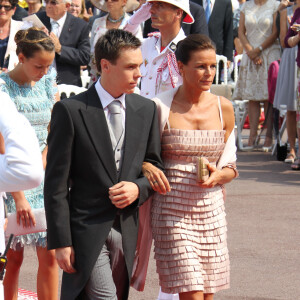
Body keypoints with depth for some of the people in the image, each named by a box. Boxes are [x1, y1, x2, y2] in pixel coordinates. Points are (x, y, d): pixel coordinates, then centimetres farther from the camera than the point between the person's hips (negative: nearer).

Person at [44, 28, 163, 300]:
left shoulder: (146, 110, 8)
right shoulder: (70, 111, -7)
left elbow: (155, 166, 17)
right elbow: (56, 182, -7)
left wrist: (138, 188, -7)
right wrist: (61, 241, -10)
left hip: (127, 230, 5)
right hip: (86, 230, -5)